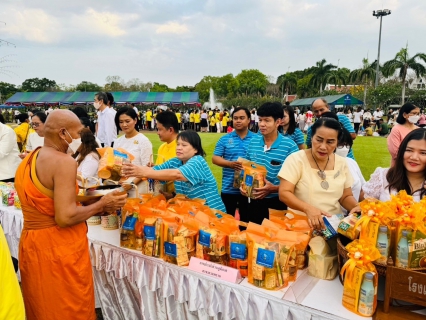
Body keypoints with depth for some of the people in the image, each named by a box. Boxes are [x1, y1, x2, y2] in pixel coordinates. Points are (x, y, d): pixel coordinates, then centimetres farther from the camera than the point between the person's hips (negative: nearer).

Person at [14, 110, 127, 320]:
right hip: (59, 248, -8)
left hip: (31, 245, 9)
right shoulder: (63, 161, -19)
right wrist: (102, 205, -11)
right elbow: (65, 217, -24)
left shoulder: (27, 160, 8)